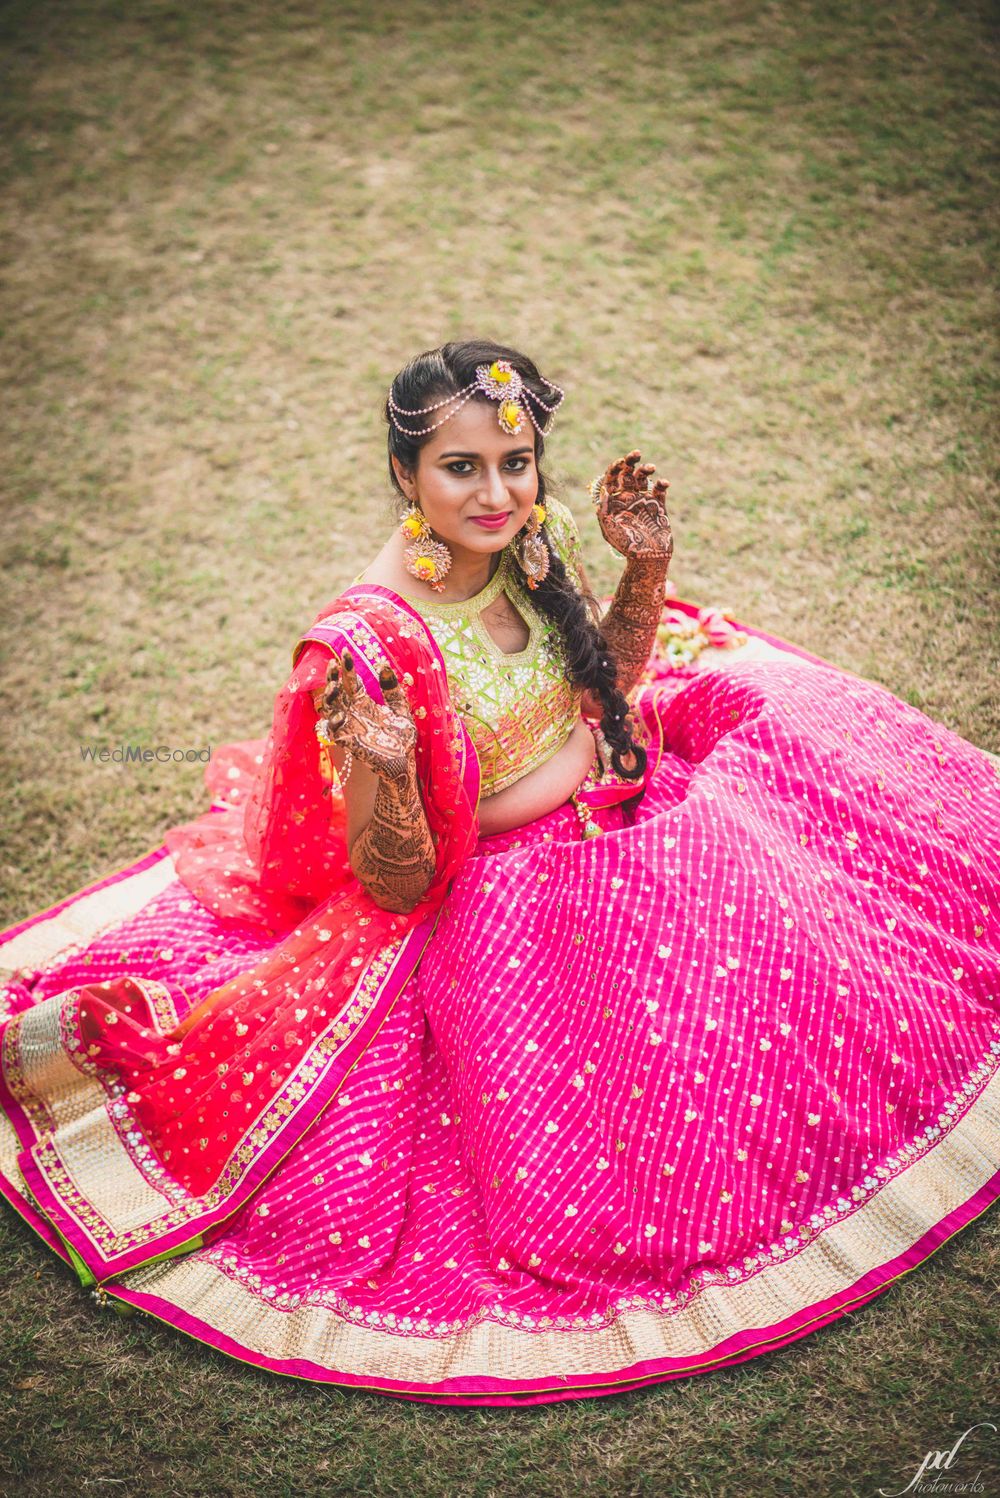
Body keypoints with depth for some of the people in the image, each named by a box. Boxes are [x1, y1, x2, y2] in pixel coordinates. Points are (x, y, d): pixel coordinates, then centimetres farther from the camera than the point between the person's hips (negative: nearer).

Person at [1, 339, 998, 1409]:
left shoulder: (535, 540, -11)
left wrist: (644, 570, -9)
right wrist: (381, 773, -43)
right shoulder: (370, 644, -29)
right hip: (489, 908, -7)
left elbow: (607, 680, 10)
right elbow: (394, 885, -22)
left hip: (615, 826, 7)